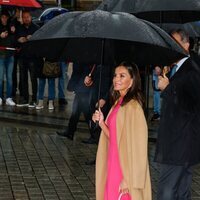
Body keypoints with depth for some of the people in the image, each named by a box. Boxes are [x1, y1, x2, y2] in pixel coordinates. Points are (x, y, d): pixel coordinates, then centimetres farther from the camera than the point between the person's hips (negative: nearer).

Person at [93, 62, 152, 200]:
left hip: (125, 169, -8)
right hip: (114, 167, 8)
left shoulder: (133, 107, -16)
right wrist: (101, 122, -2)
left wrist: (128, 180, -19)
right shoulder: (118, 102, 9)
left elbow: (137, 145, -18)